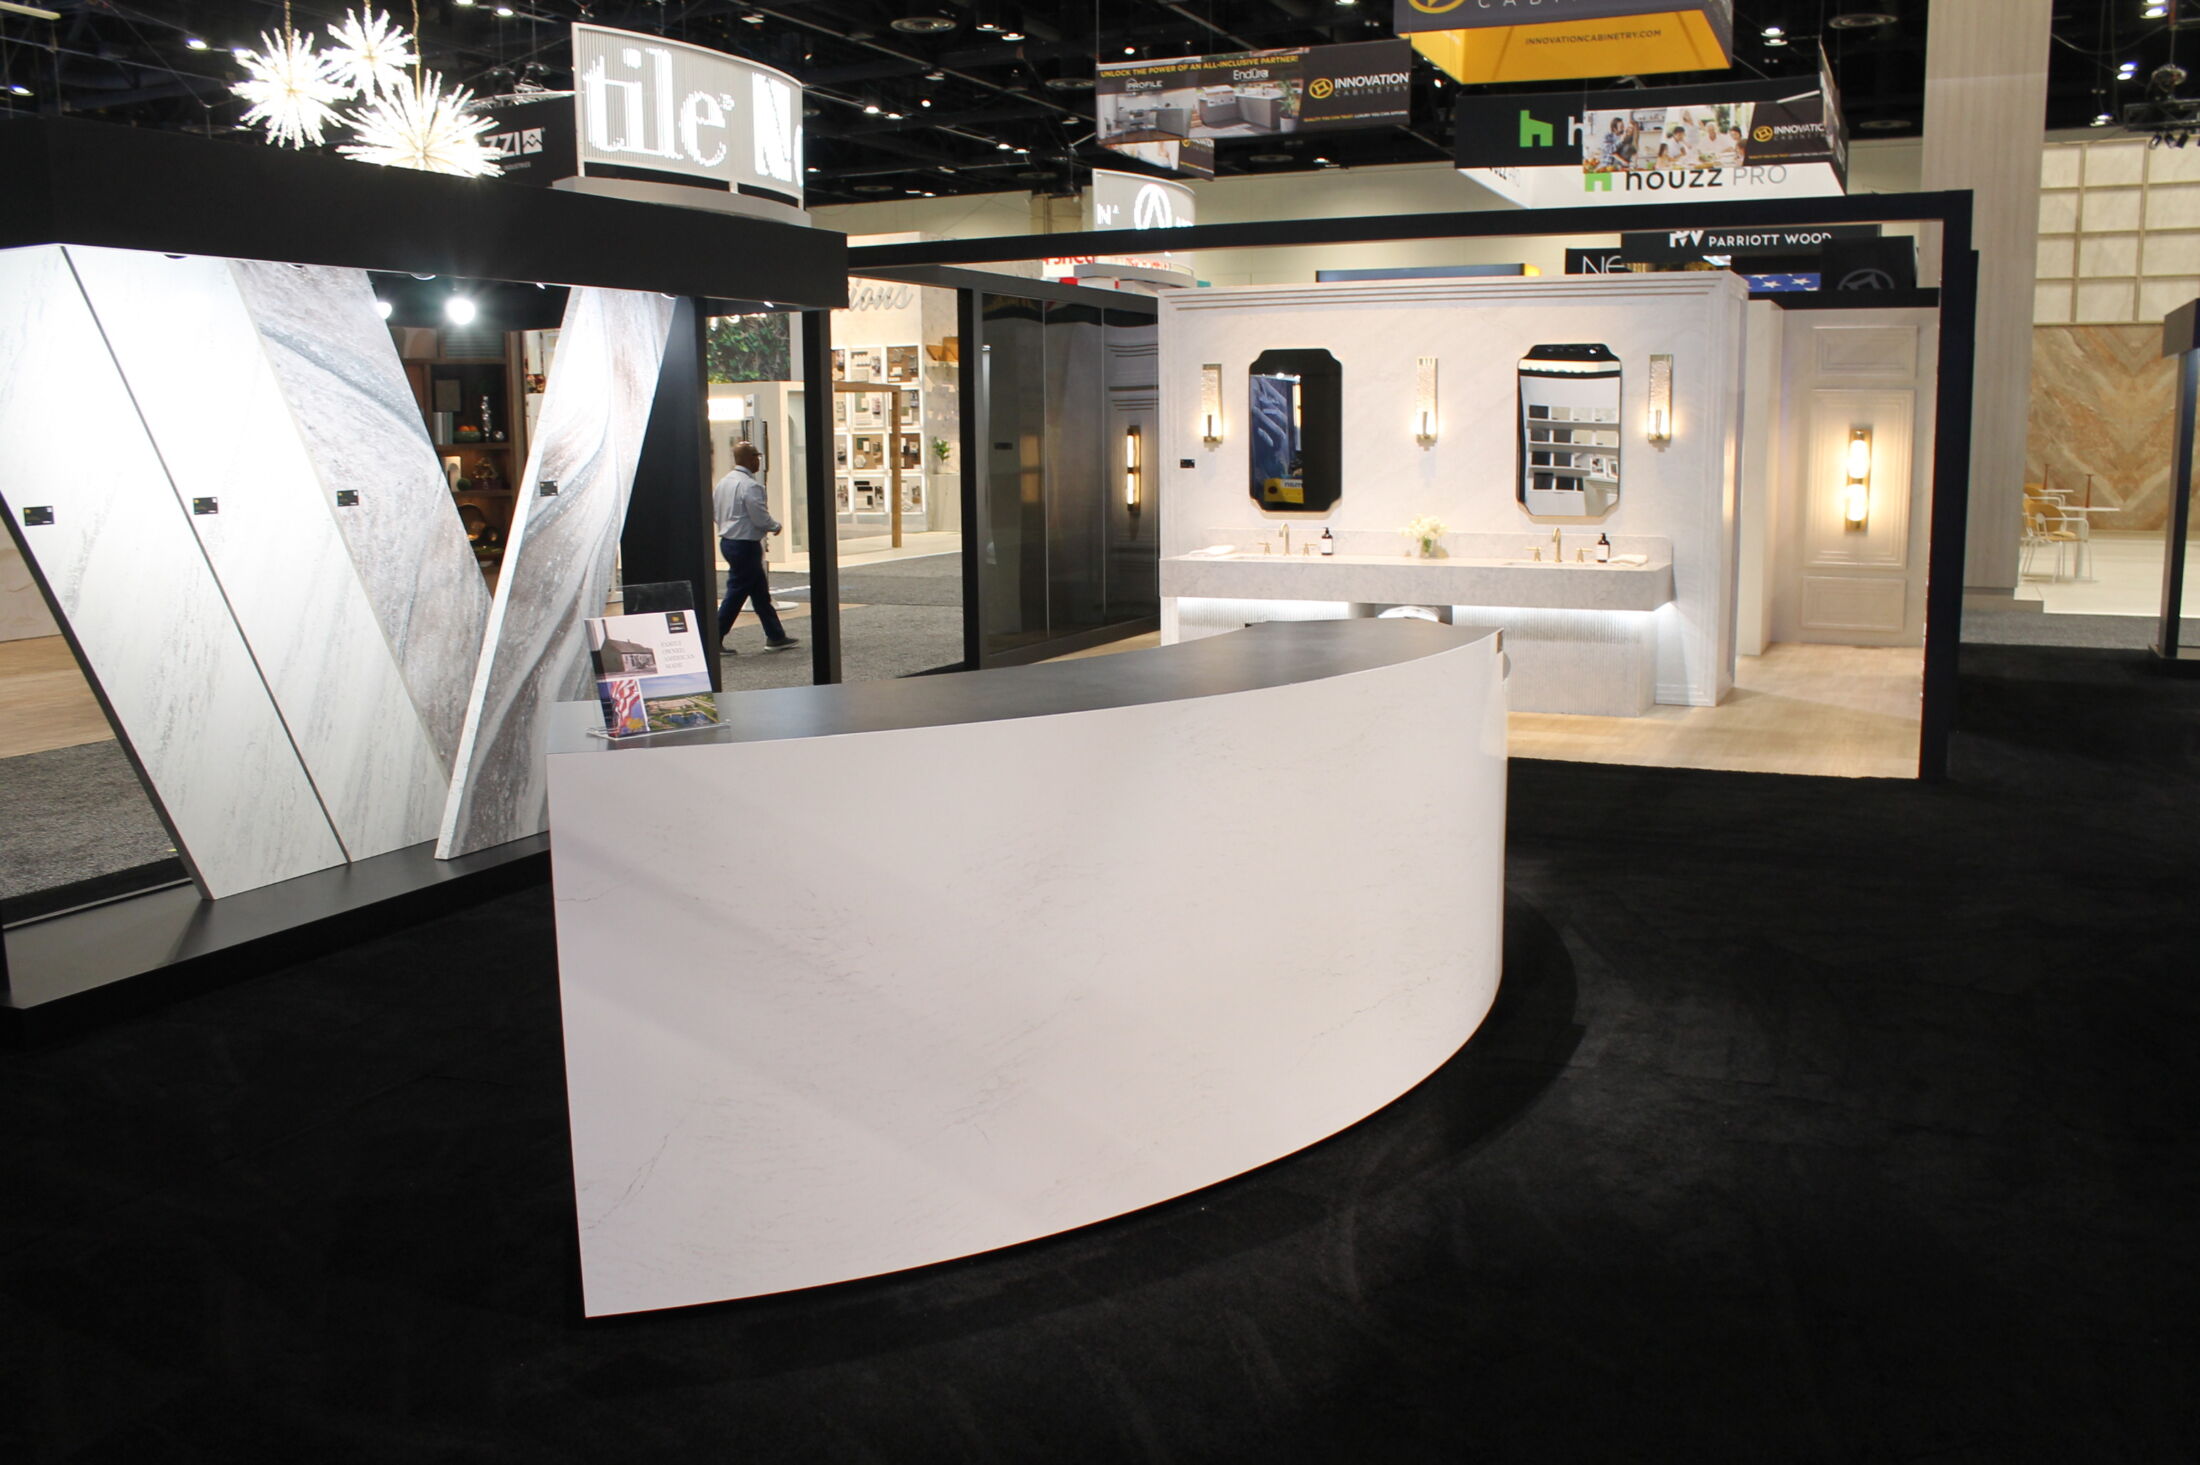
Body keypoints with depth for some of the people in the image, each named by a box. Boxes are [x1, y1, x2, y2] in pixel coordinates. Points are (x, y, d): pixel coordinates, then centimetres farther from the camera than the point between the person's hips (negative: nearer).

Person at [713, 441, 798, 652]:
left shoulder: (723, 482, 9)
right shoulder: (750, 485, -19)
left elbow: (713, 511, 15)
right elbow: (761, 518, -20)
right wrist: (776, 526, -1)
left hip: (727, 540, 10)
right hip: (745, 545, -10)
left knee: (760, 592, 15)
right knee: (736, 593, -3)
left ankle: (775, 636, 22)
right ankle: (715, 640, -2)